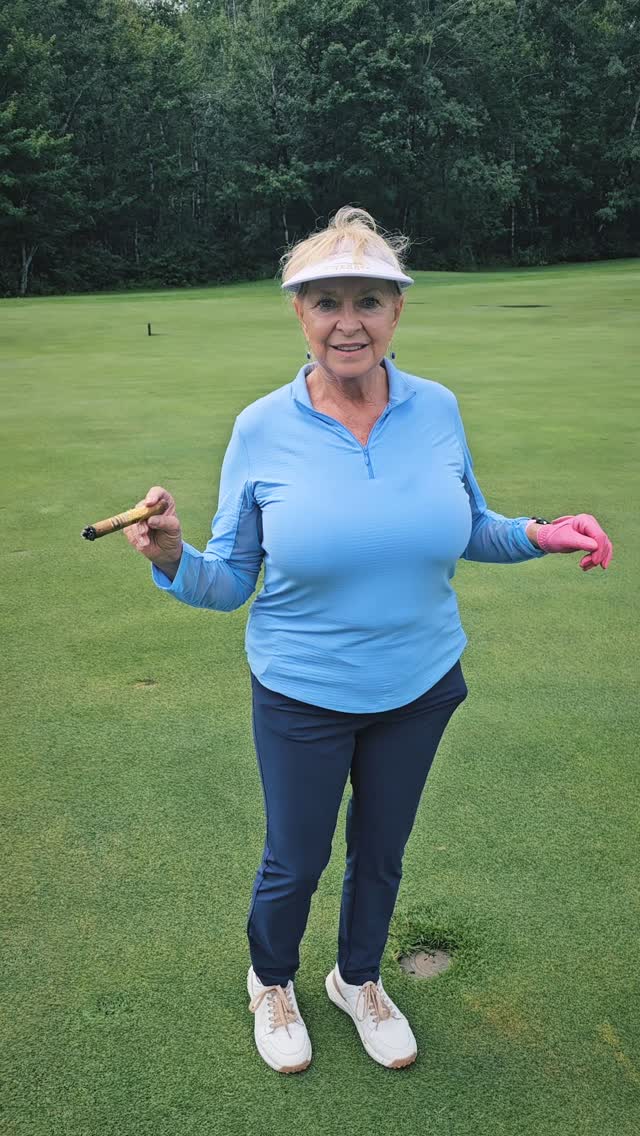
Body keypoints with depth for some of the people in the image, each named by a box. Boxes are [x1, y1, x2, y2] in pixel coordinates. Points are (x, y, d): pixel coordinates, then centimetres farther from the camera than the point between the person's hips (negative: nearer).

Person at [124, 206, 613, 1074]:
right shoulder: (262, 429, -15)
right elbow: (229, 580, -10)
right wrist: (173, 558, -30)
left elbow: (466, 530, 6)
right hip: (301, 698, -2)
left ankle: (358, 979, 54)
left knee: (381, 852, 23)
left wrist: (537, 535, -11)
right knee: (295, 863, 17)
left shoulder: (437, 410, -9)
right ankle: (271, 982, 51)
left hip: (420, 686, 3)